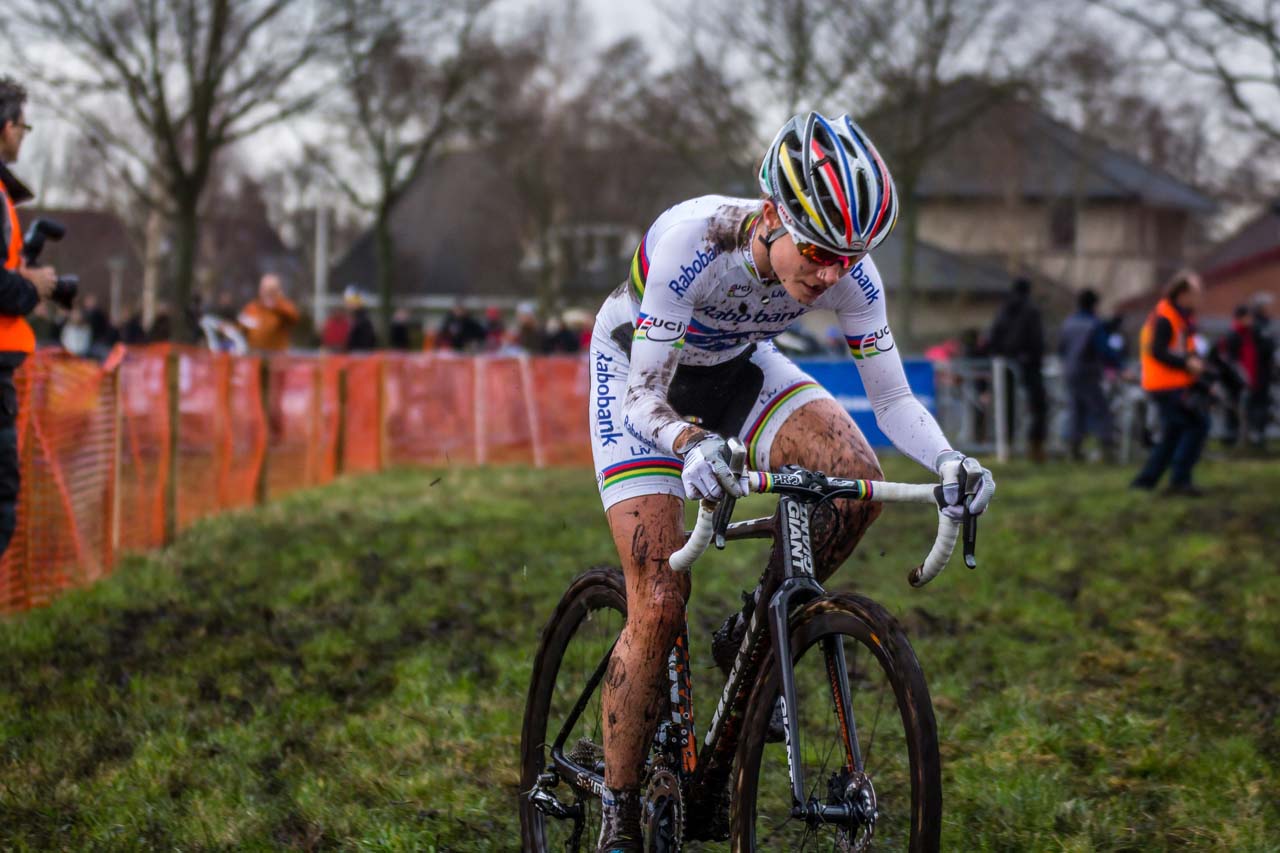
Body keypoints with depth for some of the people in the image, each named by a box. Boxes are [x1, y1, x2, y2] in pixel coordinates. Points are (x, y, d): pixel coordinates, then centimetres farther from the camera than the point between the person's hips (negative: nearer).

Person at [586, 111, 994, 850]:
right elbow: (644, 397, -36)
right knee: (660, 606, -14)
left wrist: (948, 460, -38)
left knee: (858, 479, -24)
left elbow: (892, 397, -18)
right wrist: (693, 446, -57)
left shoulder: (848, 271, -26)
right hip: (640, 371, -4)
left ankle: (755, 639, 0)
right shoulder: (690, 241, -38)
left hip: (737, 367, 4)